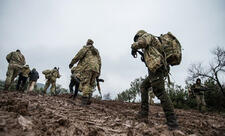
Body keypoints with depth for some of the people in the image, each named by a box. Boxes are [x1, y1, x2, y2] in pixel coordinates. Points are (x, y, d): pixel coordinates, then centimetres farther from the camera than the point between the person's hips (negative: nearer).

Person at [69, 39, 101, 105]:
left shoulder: (85, 48, 12)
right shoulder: (96, 51, 28)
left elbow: (78, 56, 0)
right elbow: (99, 62, 21)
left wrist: (72, 63, 6)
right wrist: (98, 73, 19)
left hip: (88, 67, -5)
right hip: (95, 69, 5)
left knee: (85, 83, -8)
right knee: (90, 85, 8)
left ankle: (85, 99, -18)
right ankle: (88, 99, -1)